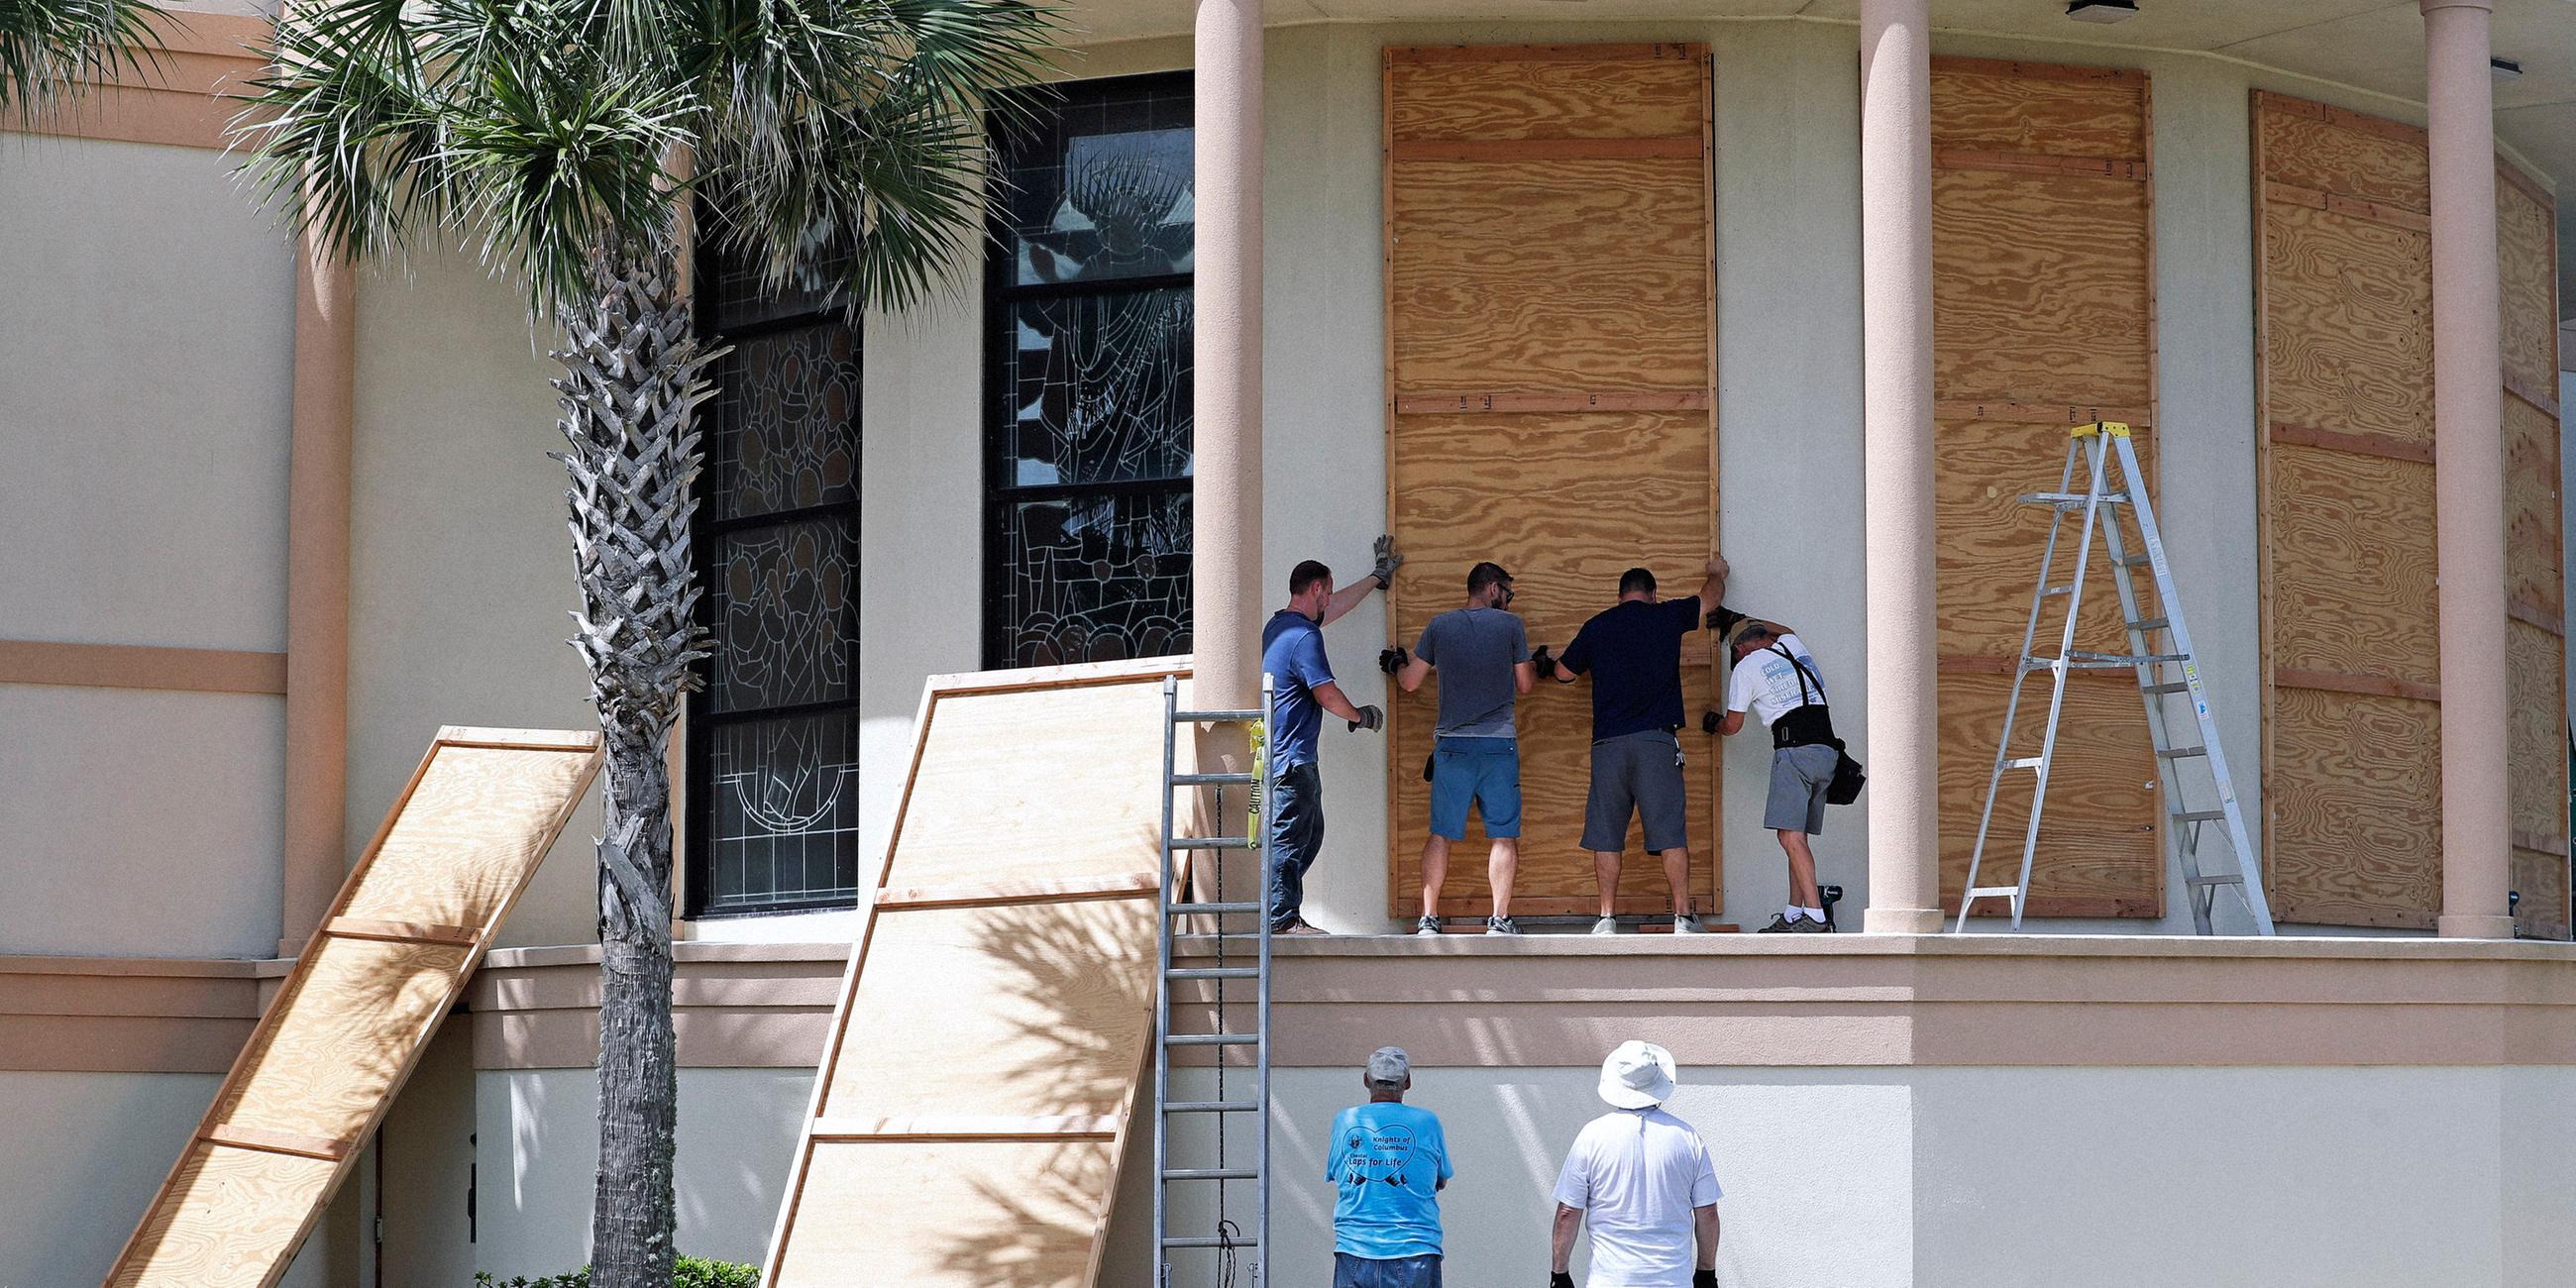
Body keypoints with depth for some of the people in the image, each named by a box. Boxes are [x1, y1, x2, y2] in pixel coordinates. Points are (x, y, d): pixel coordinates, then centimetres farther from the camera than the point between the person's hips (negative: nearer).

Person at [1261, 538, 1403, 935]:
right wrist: (1361, 716, 5)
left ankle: (1282, 913, 15)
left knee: (1310, 833, 15)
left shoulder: (1279, 625, 15)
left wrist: (1378, 576, 41)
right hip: (1292, 759, -10)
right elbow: (1327, 695, -15)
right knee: (1289, 836, -7)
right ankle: (1282, 918, -5)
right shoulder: (1304, 637, -16)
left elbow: (1338, 606, 31)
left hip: (1279, 755, 10)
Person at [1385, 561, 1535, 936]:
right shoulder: (1511, 624, 1)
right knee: (1504, 835, 2)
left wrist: (1395, 664, 32)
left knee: (1441, 833, 5)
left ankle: (1429, 918, 2)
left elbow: (1410, 682, 9)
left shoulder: (1439, 625, 6)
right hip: (1499, 742, -2)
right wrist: (1537, 669, 30)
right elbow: (1523, 685, 7)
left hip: (1452, 744, 2)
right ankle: (1500, 918, -3)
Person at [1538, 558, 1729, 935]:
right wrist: (1717, 572, 49)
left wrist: (1546, 666, 45)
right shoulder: (1666, 617, 8)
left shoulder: (1597, 626, 10)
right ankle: (1683, 917, -5)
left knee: (1606, 834, 6)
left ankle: (1607, 918, 5)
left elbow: (1563, 673, 22)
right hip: (1656, 740, -1)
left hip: (1607, 743, 1)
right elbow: (1709, 598, 26)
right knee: (1671, 831, -1)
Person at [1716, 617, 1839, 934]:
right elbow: (1785, 630, 50)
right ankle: (1793, 917, 8)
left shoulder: (1745, 667, 6)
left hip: (1795, 750, -7)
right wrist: (1737, 618, 58)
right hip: (1828, 750, 7)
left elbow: (1732, 726, 15)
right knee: (1798, 836, 10)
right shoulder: (1794, 646, 22)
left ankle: (1815, 916, -26)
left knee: (1790, 836, -14)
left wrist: (1714, 725, 38)